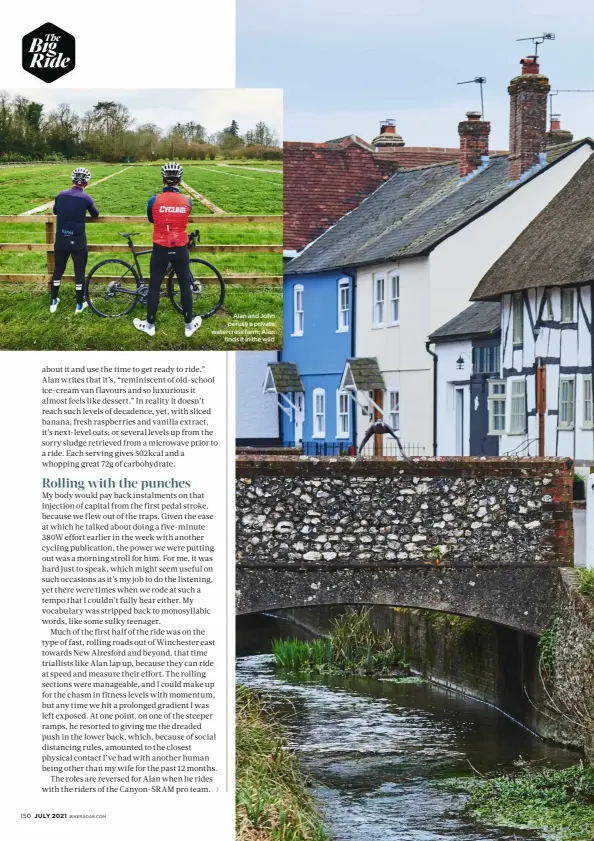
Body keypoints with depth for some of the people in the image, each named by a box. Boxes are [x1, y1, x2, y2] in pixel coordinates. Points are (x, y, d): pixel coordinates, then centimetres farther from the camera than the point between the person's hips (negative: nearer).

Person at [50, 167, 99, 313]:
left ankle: (53, 302, 21)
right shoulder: (85, 198, -9)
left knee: (58, 269, 16)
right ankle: (80, 304, 13)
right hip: (78, 240, -3)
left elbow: (55, 211, 19)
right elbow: (95, 214, 9)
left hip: (61, 239, 3)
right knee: (79, 271, 8)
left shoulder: (61, 195, 0)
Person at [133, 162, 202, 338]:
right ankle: (189, 325, 20)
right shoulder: (187, 201, -7)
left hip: (160, 250, -1)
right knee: (185, 286, 13)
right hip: (180, 250, 1)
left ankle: (150, 325, 19)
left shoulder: (154, 201, -11)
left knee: (154, 287, 11)